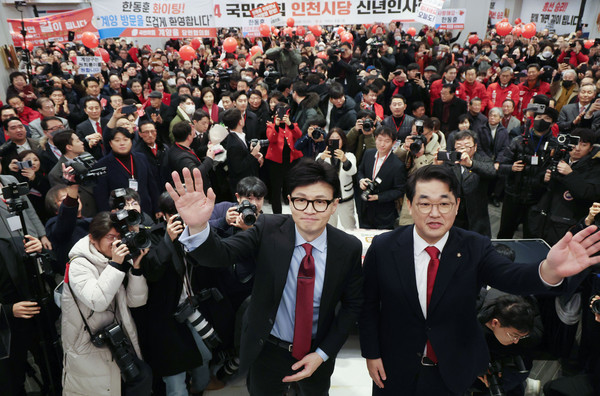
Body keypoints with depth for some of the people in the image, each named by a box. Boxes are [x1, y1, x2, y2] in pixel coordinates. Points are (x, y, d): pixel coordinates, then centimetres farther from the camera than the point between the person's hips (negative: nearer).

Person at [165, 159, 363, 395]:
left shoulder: (349, 248, -18)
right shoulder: (269, 229, -20)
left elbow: (352, 304, -7)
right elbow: (221, 254, -31)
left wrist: (323, 354, -11)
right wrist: (197, 227, -52)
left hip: (317, 352, 2)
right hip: (268, 350, -1)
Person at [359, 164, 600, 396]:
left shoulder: (475, 248, -13)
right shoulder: (383, 247, -15)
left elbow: (511, 276, -32)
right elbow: (368, 306, -6)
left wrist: (551, 269, -52)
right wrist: (371, 353, -3)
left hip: (452, 373, 1)